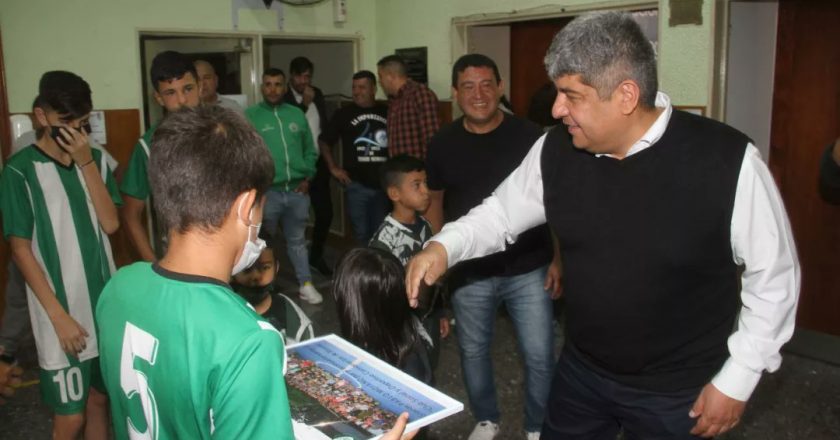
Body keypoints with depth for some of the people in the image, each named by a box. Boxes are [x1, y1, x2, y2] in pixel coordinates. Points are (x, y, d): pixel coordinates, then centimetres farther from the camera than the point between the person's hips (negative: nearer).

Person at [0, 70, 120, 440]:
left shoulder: (96, 160, 4)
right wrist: (59, 316, -14)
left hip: (104, 306, 5)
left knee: (99, 399, 18)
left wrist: (86, 162, -14)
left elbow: (111, 224, -6)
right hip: (62, 315, -4)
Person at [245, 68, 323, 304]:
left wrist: (307, 177, 3)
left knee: (297, 240, 14)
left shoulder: (297, 114, 9)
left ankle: (306, 284, 22)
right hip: (267, 191, -3)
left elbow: (310, 150, 13)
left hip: (297, 190, 3)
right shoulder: (250, 116, -2)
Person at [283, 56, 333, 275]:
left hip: (318, 163, 5)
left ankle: (316, 255, 25)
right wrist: (304, 104, -19)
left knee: (325, 212, 6)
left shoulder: (318, 95, 11)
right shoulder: (283, 98, -7)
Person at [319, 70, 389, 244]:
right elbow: (324, 142, 7)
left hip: (385, 184, 1)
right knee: (362, 233, 5)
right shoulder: (345, 113, 2)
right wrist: (333, 168, 1)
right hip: (357, 185, -1)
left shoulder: (388, 112, 3)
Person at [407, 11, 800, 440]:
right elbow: (500, 212, 5)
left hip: (678, 391, -3)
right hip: (580, 371, 4)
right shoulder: (555, 150, -9)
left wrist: (737, 378, -9)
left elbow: (774, 275, -11)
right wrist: (443, 247, -14)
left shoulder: (725, 160, -22)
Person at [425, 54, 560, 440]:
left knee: (539, 355, 5)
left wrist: (558, 258, -3)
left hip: (528, 269, -2)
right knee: (473, 351, 15)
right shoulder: (442, 144, -1)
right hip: (470, 273, 2)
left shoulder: (529, 137, -8)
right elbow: (435, 201, 9)